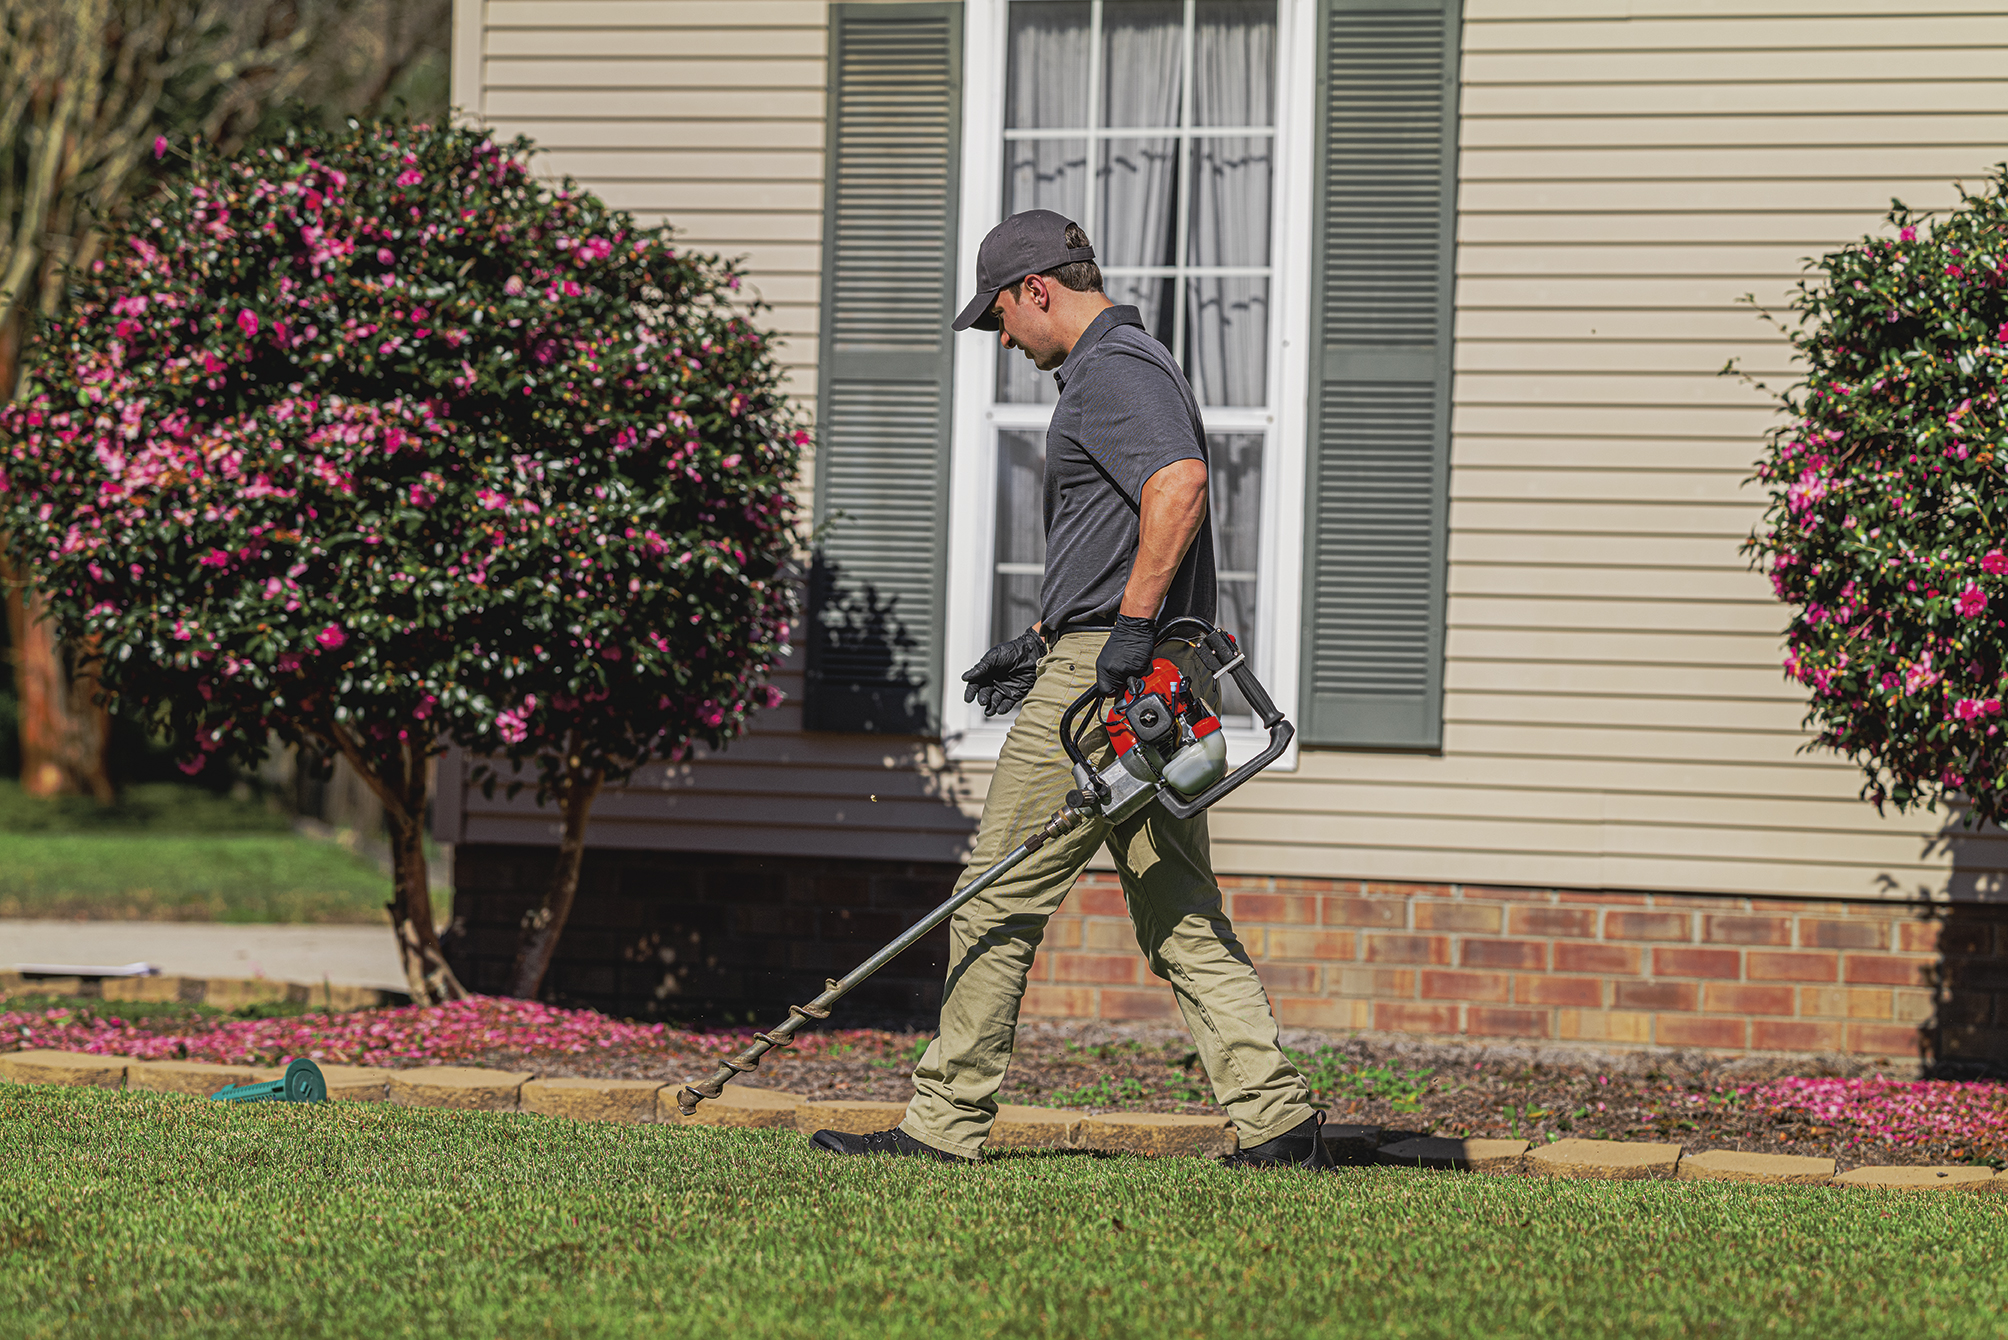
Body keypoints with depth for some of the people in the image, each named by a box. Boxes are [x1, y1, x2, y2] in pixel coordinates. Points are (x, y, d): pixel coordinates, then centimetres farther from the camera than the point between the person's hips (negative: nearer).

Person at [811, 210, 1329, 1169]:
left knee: (999, 898, -3)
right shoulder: (1132, 364, 24)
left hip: (1103, 673, -10)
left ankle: (944, 1121, 2)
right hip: (1154, 688, 10)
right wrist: (1040, 643, 31)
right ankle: (1277, 1119, -1)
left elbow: (1179, 485, -28)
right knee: (1181, 918, 7)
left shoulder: (1109, 370, -10)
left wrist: (1130, 626, -29)